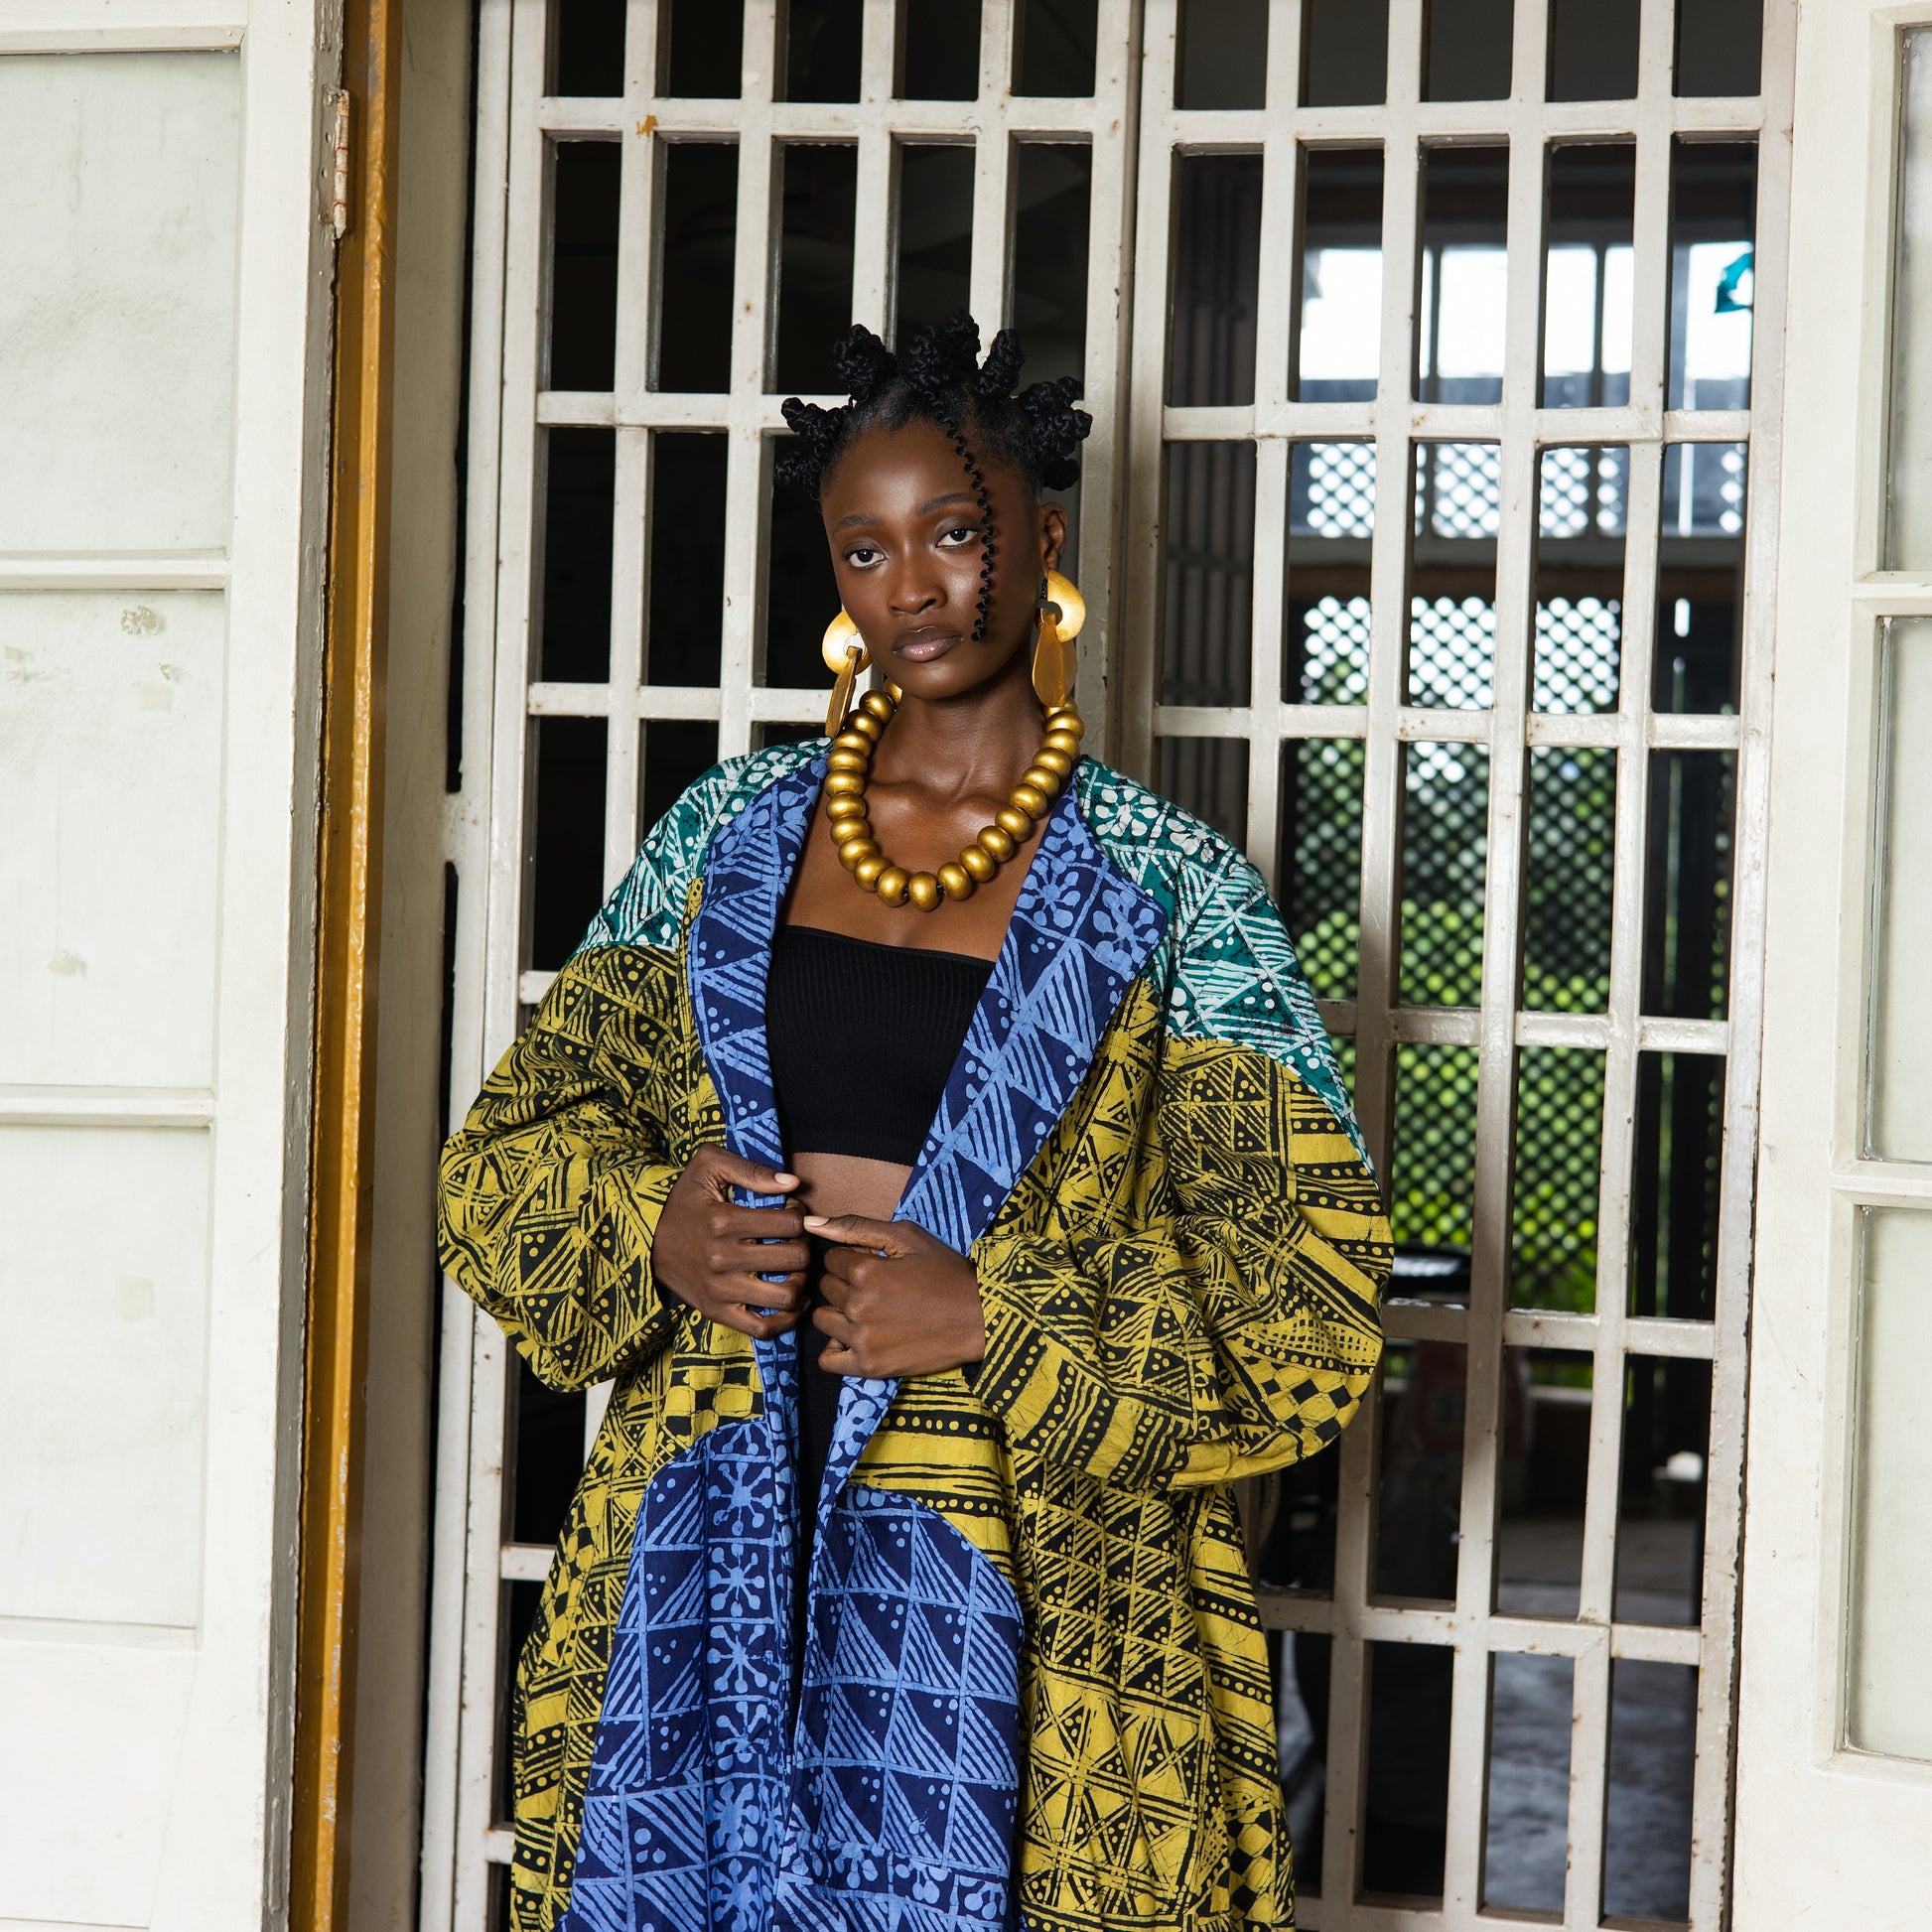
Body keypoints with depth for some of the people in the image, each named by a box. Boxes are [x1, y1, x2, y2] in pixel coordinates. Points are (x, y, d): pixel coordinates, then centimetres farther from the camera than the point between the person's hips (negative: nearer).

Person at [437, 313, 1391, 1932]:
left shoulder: (1170, 895, -1)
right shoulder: (726, 833, 9)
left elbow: (1311, 1298, -5)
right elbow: (514, 1147, 12)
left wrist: (994, 1315, -16)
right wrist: (653, 1233, -9)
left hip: (1017, 1578, -3)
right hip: (711, 1565, 3)